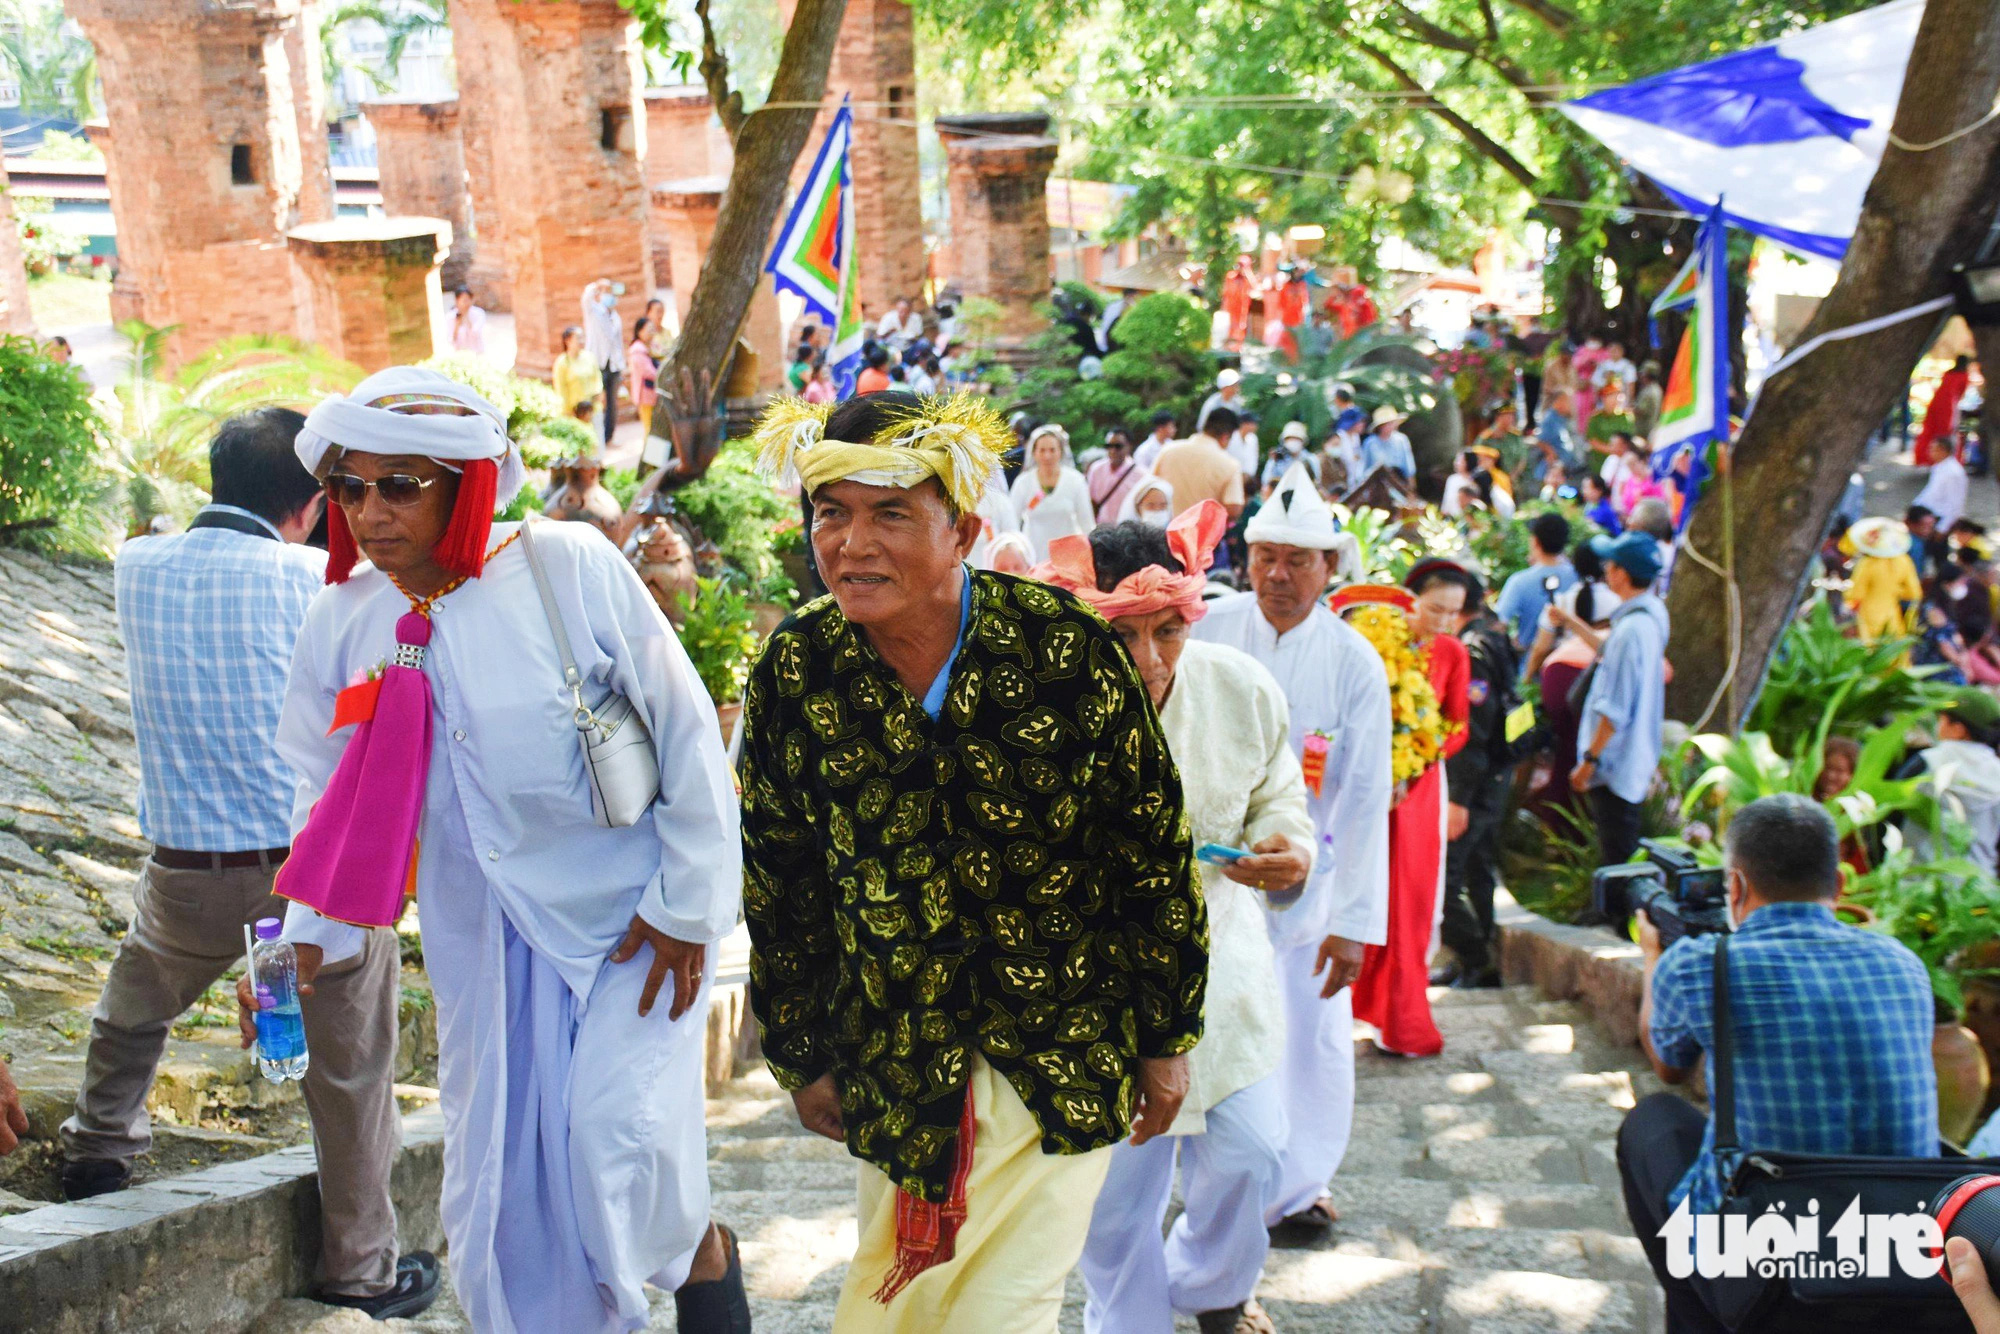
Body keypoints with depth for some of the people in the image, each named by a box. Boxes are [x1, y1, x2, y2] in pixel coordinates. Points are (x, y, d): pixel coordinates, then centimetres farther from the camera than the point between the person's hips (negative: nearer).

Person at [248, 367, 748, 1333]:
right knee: (498, 1165, 8)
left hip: (626, 915, -4)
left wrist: (687, 903, -9)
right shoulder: (343, 620, -1)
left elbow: (686, 729, -10)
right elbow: (331, 801, 12)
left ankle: (702, 1255, 15)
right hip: (482, 935, 5)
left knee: (616, 1128, -17)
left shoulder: (567, 567, -15)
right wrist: (306, 939, 3)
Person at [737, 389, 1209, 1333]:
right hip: (896, 1057, 2)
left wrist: (1165, 1040, 0)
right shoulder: (795, 672, -7)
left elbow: (1155, 854, -5)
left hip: (1068, 1047, -2)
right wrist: (802, 1056, 10)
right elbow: (781, 888, 5)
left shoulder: (1064, 646, -14)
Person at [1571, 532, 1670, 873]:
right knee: (1625, 848, 21)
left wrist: (1589, 760, -17)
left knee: (1616, 857, 0)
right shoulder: (1654, 612, 3)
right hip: (1638, 757, 10)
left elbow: (1615, 710, -25)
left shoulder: (1631, 629, -27)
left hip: (1615, 764, -10)